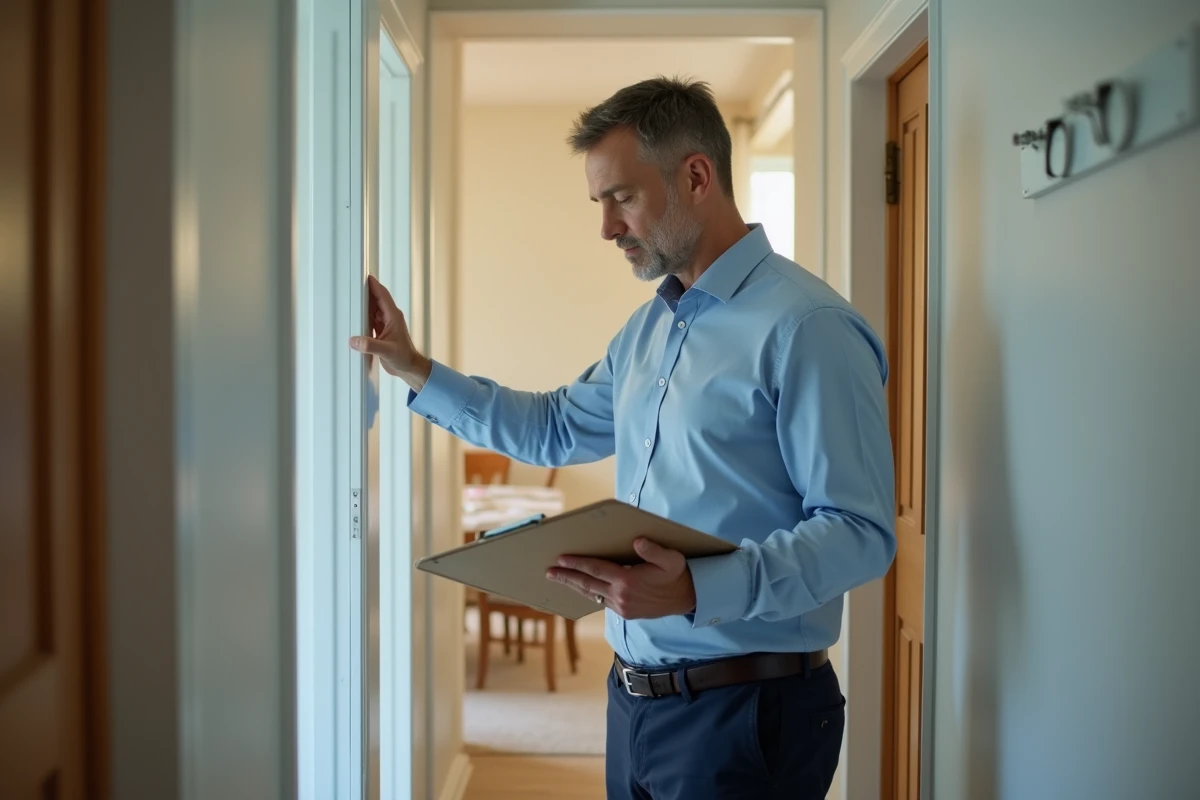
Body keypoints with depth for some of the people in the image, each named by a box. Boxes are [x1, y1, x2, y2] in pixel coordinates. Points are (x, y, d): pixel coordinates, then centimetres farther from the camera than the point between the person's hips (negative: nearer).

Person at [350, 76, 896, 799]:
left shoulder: (808, 327, -17)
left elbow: (860, 533, -22)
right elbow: (555, 429, 25)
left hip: (744, 711, -8)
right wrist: (417, 372, 19)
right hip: (637, 698, 8)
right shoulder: (649, 326, 12)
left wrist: (698, 590, -33)